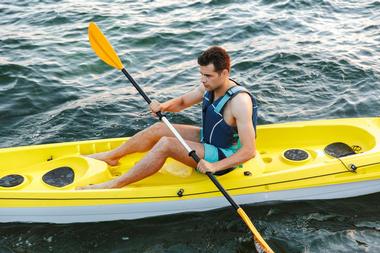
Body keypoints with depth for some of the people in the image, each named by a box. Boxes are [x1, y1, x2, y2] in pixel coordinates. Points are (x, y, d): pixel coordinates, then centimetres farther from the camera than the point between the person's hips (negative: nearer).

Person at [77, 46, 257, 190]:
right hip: (207, 139, 8)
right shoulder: (209, 86, -5)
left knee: (166, 144, -24)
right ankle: (110, 156, 17)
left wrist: (215, 167, -37)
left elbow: (249, 151, -30)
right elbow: (182, 102, 10)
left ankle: (114, 185, -16)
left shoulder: (239, 101, -29)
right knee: (159, 129, 2)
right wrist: (163, 106, -13)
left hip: (224, 158, -8)